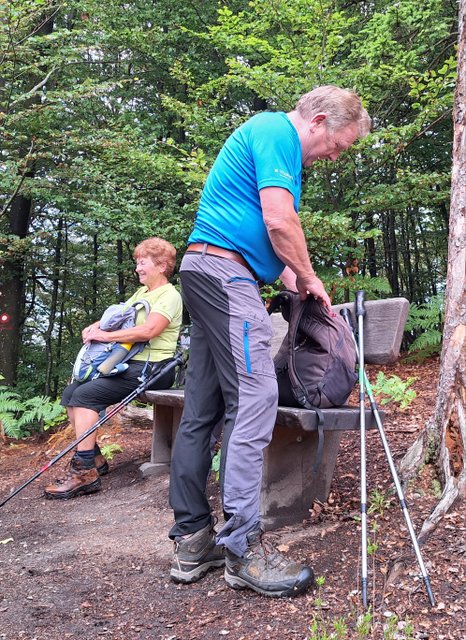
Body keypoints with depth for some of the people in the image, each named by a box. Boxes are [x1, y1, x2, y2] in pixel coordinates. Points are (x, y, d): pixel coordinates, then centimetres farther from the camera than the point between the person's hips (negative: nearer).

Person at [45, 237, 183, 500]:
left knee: (85, 394, -23)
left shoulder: (169, 296, -9)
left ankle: (84, 472, -20)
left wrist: (106, 336, -18)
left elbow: (148, 330, -23)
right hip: (131, 364, 9)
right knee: (71, 392, 0)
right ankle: (95, 457, 5)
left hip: (152, 368, -9)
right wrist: (95, 327, -1)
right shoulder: (141, 293, 20)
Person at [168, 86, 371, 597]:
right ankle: (243, 547, -12)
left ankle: (192, 540, 11)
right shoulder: (278, 133, -5)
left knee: (202, 408, 6)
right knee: (252, 398, -14)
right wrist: (309, 279, -1)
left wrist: (292, 281, 20)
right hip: (226, 271, -11)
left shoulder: (265, 133, 27)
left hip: (204, 270, 11)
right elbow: (279, 221, -16)